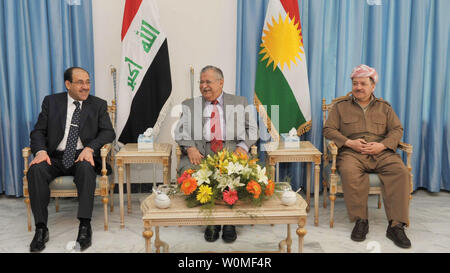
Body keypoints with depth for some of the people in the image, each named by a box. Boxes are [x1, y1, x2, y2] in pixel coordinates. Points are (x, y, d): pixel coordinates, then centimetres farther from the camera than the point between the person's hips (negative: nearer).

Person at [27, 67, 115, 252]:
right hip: (55, 157, 2)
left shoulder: (98, 105, 8)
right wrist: (41, 150, -15)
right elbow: (38, 131, 7)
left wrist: (90, 148, -19)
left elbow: (108, 132, -1)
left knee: (86, 168, -35)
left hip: (82, 157, -1)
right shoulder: (51, 101, 10)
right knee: (36, 170, -29)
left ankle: (85, 226, -31)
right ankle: (41, 228, -21)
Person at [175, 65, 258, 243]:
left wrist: (243, 146, -8)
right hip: (201, 152, 1)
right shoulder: (189, 105, 19)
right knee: (188, 171, -31)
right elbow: (181, 131, 10)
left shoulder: (240, 103, 18)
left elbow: (252, 129, 12)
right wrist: (190, 148, -11)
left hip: (232, 150, -1)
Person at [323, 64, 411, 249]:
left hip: (381, 153, 2)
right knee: (349, 173, -37)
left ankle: (396, 225, -25)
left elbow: (397, 129, 14)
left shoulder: (384, 107, 22)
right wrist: (349, 142, -8)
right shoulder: (341, 107, 17)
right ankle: (360, 220, -23)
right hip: (352, 153, -1)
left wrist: (382, 145, -7)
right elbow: (328, 129, 8)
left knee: (400, 172, -29)